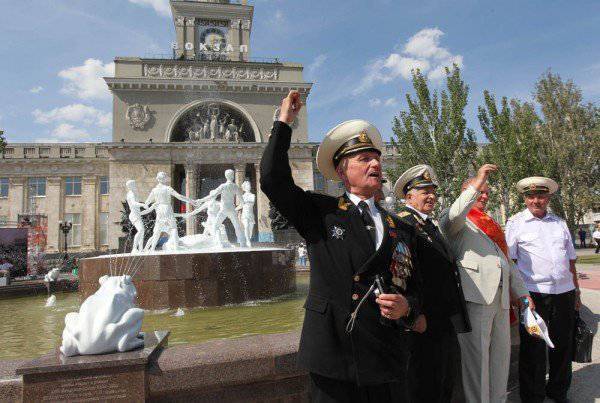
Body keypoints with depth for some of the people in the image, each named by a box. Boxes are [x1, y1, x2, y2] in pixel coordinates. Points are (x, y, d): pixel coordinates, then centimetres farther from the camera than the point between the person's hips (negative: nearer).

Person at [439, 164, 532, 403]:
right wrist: (477, 182, -20)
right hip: (475, 295, -8)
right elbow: (455, 215, -24)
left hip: (501, 299, 8)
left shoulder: (491, 225, 26)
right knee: (476, 358, -3)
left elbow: (508, 262, 27)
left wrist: (522, 293, 19)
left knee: (500, 356, 15)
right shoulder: (454, 221, 2)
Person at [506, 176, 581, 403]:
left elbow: (571, 260, 19)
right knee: (533, 348, 2)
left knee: (563, 345, 16)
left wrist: (576, 291, 17)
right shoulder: (516, 223, -1)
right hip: (533, 293, -5)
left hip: (564, 292, 5)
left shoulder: (559, 223, 14)